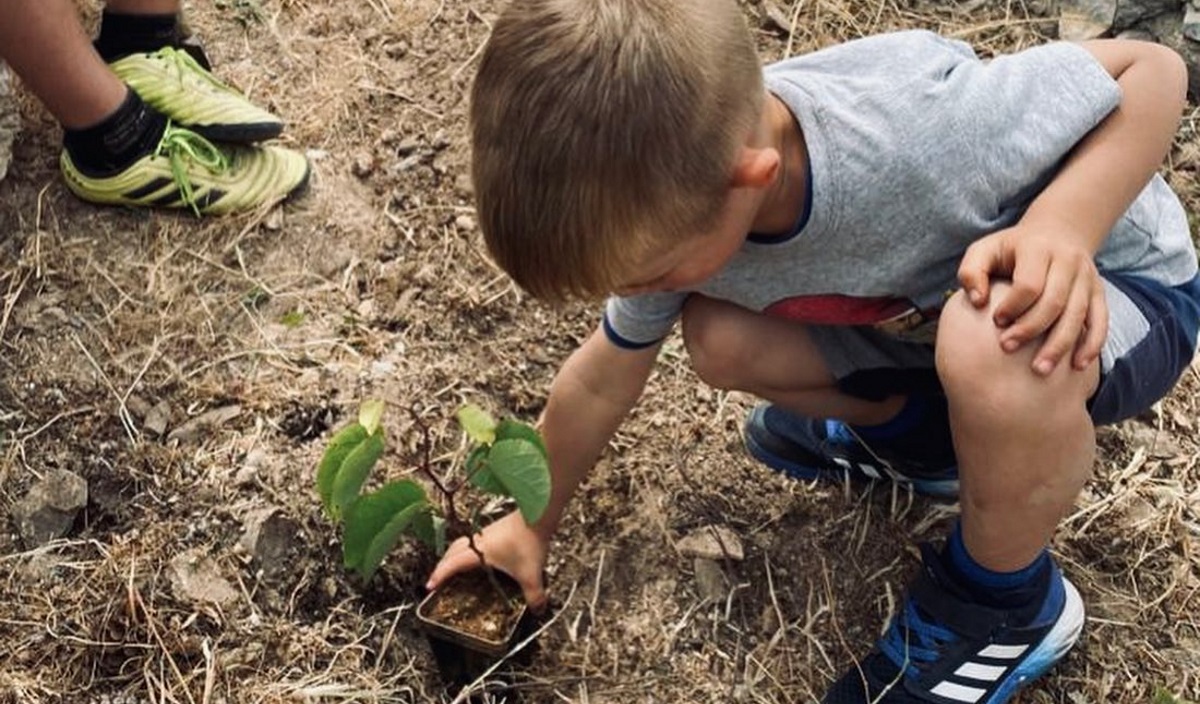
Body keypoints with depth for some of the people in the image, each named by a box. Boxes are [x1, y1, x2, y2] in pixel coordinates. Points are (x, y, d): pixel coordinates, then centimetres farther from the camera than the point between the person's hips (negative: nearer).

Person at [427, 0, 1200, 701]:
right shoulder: (680, 197, -19)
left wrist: (1059, 226, -41)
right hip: (930, 302, 6)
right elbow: (601, 380, -2)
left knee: (995, 346, -38)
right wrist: (532, 525, 9)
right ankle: (920, 434, 16)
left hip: (1113, 281, -5)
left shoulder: (915, 125, -40)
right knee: (720, 341, -13)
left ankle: (1005, 602, -8)